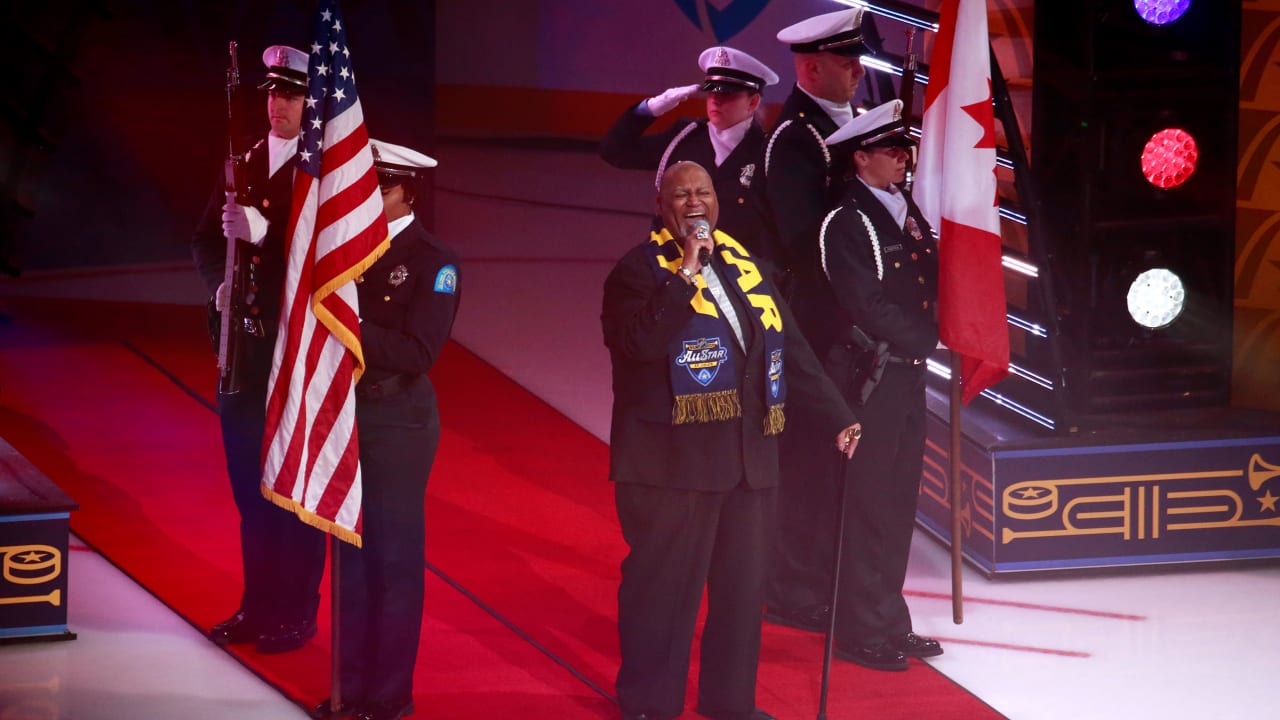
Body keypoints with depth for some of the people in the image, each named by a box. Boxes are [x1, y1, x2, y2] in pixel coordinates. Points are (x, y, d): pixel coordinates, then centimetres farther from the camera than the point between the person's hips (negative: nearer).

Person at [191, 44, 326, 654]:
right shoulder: (245, 163, 10)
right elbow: (205, 239, 11)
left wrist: (264, 235, -28)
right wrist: (220, 283, -8)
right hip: (247, 350, 6)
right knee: (249, 482, 13)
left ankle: (297, 612, 8)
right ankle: (257, 604, 23)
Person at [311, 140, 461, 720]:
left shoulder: (433, 262, -11)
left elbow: (418, 354, -19)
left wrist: (350, 326, -23)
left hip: (399, 418, -6)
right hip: (345, 411, 6)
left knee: (394, 557, 1)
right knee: (351, 556, 12)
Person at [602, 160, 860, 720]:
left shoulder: (741, 263, 15)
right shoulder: (641, 269, -4)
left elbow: (790, 348, 17)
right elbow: (637, 342, -21)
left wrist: (836, 416, 15)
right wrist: (684, 277, -21)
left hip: (749, 455, 6)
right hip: (672, 458, -6)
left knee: (743, 583, 10)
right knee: (664, 583, -2)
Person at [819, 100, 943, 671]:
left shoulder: (909, 211, 13)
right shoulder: (846, 223, -12)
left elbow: (932, 280, 17)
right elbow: (868, 304, -17)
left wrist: (928, 334, -2)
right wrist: (924, 337, -9)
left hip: (909, 372, 8)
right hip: (869, 373, -8)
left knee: (898, 502, 14)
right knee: (868, 505, -4)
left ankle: (889, 624, 23)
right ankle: (862, 631, 3)